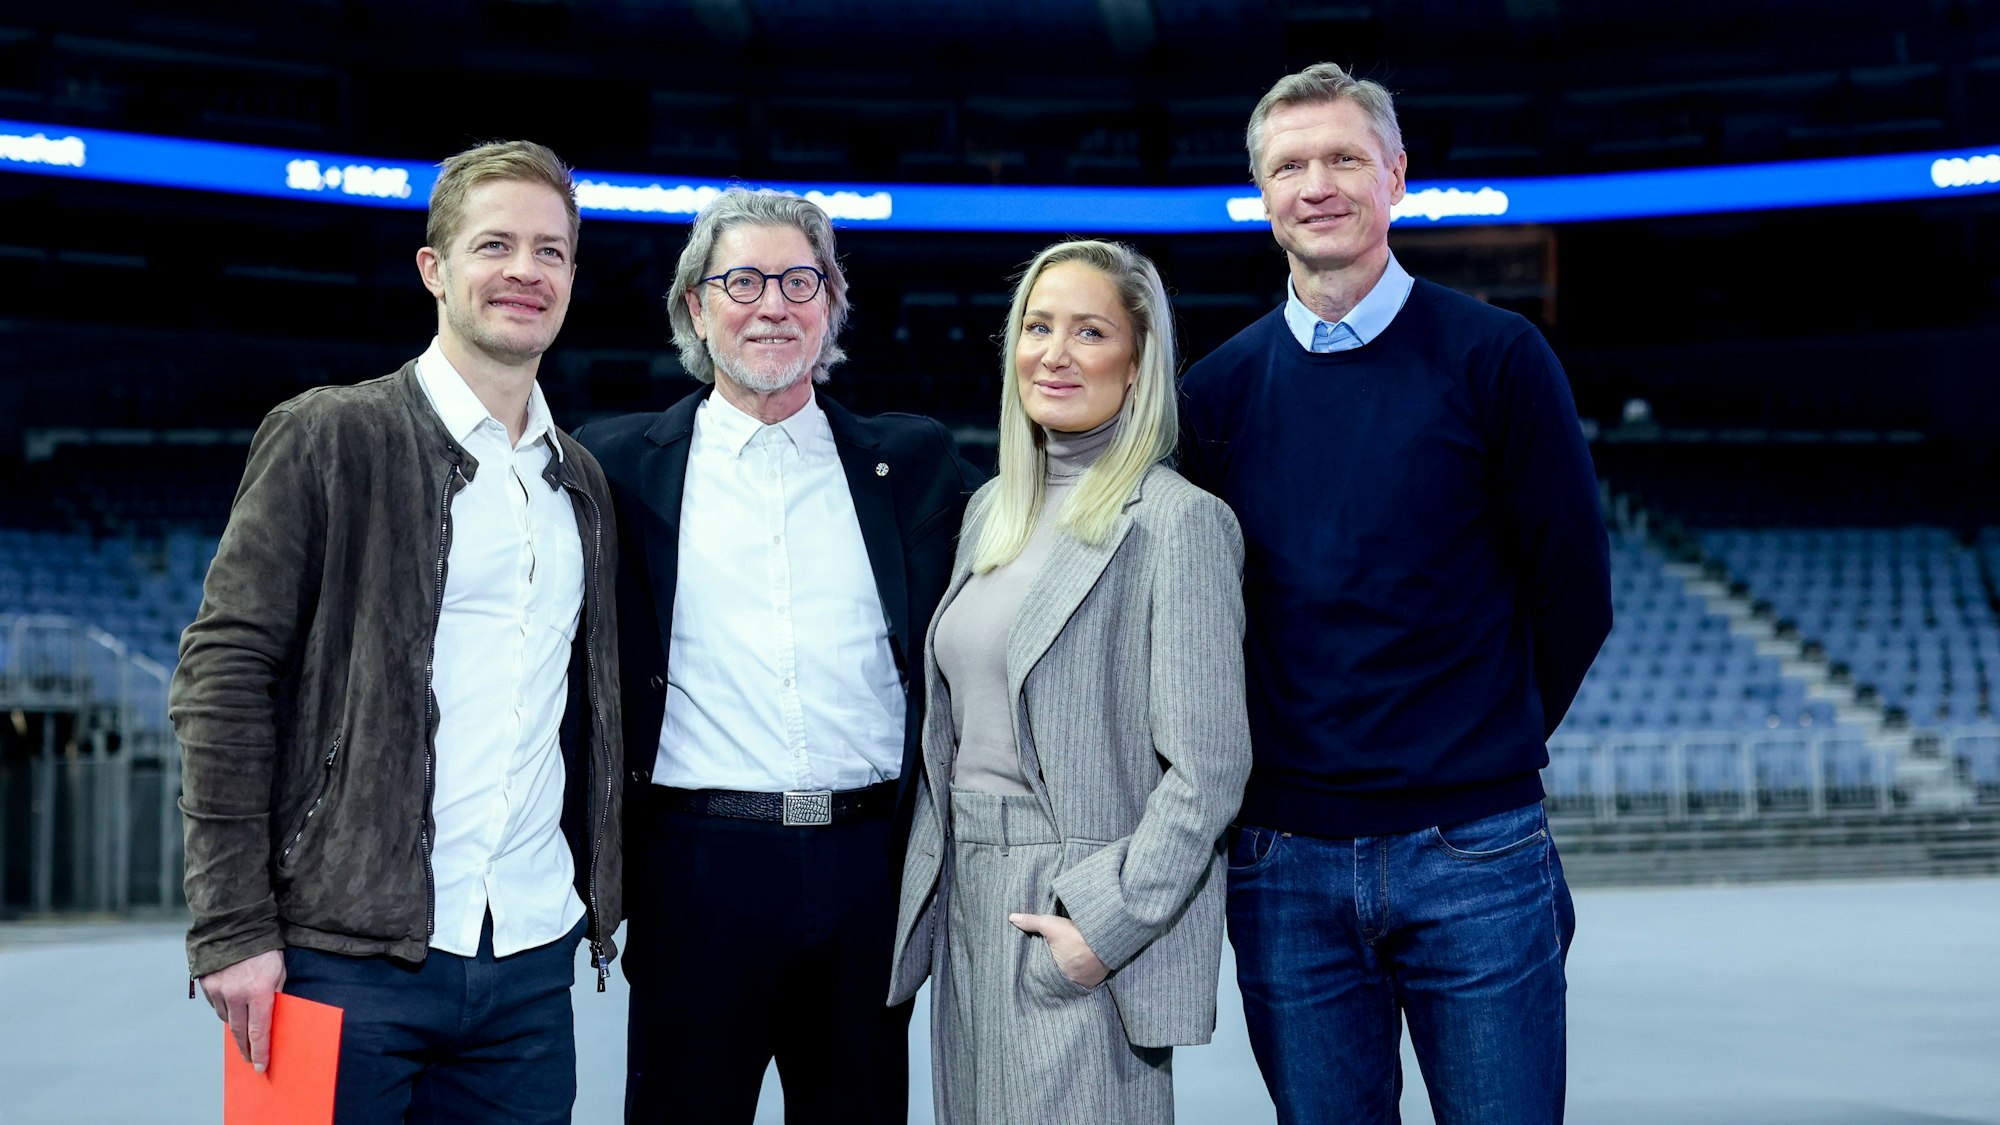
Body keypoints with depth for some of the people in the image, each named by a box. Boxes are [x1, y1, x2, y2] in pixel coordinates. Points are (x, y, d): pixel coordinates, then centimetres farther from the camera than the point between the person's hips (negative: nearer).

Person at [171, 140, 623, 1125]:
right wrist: (234, 928, -13)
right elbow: (224, 674, -7)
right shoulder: (330, 438, -2)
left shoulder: (582, 483, 15)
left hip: (530, 964, 5)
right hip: (350, 957, -5)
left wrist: (598, 905, 12)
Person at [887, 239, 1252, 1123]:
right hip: (969, 900, 7)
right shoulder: (992, 510, 11)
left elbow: (1207, 770, -15)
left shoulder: (1178, 523, -11)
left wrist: (1105, 924, -18)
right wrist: (932, 885, 11)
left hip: (1083, 925, -7)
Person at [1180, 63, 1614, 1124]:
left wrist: (1486, 748, 6)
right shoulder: (1218, 390, 4)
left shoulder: (1495, 358, -2)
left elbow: (1573, 592, 1)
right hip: (1284, 863, 2)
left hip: (1473, 856, -2)